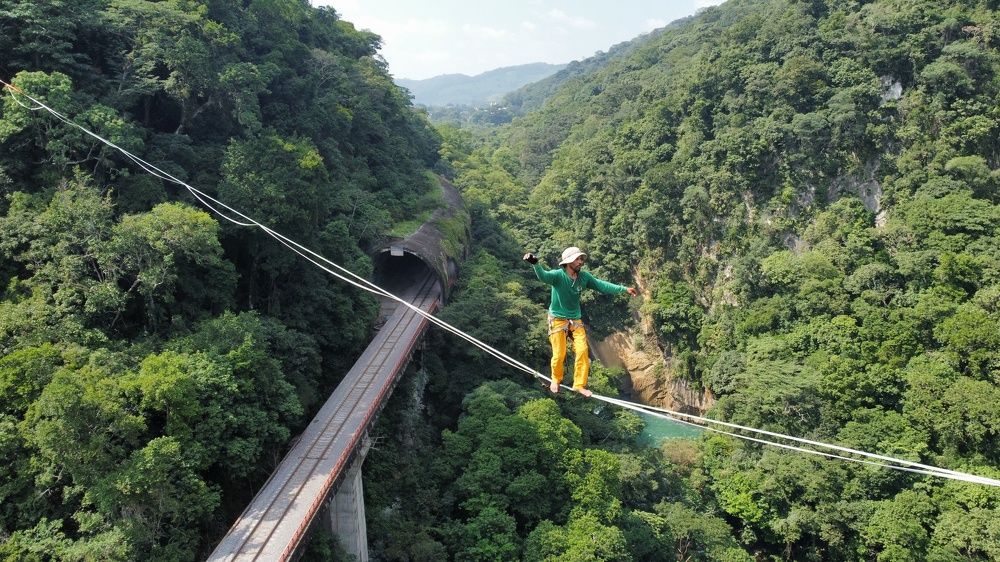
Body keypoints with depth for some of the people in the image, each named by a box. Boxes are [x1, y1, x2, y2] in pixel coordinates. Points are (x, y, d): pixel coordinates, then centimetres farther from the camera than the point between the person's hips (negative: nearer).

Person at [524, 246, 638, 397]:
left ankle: (579, 385, 10)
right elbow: (543, 276, -39)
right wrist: (535, 264, -61)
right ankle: (556, 380, 26)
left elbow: (602, 285, -4)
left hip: (575, 320, 4)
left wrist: (624, 289, -13)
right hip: (558, 320, -4)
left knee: (583, 351, -5)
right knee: (559, 355, -3)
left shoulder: (584, 276, -4)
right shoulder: (558, 275, -19)